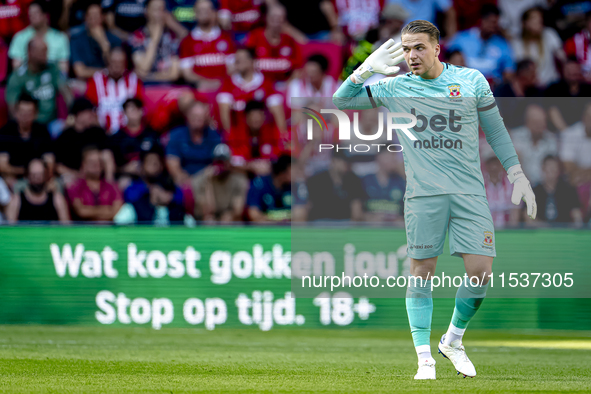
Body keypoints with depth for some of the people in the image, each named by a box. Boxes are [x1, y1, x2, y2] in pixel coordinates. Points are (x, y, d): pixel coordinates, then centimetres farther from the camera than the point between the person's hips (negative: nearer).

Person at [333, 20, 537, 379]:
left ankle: (453, 340, 15)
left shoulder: (471, 80, 6)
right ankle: (425, 358, 5)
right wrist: (367, 69, -5)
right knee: (422, 272, -3)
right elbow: (341, 101, 9)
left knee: (480, 271, -8)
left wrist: (518, 176, 10)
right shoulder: (395, 88, 6)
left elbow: (496, 130, 14)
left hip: (470, 191, 0)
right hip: (423, 194, 0)